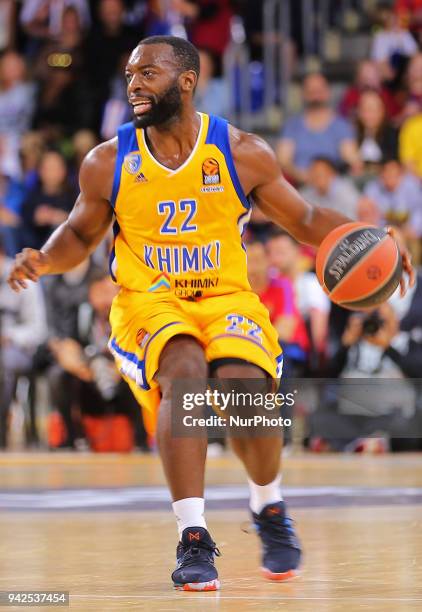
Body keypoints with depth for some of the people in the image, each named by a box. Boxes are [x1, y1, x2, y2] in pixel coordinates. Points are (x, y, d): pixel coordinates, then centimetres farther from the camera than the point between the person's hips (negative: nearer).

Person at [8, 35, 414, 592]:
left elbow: (306, 220, 8)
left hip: (227, 299, 0)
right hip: (147, 302, 0)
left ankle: (269, 509, 4)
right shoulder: (108, 163, 0)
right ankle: (193, 537, -30)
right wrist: (44, 260, -8)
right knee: (185, 372, -33)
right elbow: (80, 235, 14)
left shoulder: (244, 154, -2)